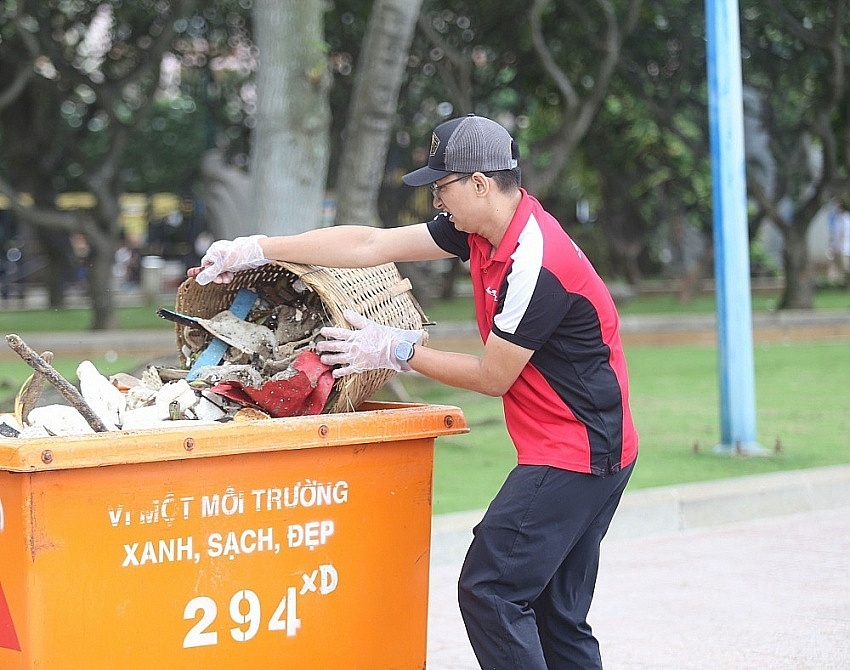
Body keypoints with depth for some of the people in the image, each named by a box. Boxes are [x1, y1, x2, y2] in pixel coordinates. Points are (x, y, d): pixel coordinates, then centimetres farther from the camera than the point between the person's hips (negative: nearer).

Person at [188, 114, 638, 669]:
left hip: (577, 453, -10)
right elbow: (372, 244, 7)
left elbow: (492, 377, -14)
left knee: (489, 592, -11)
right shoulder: (480, 231, 5)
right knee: (557, 615, 9)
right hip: (583, 455, 10)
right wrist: (257, 249, 6)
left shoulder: (536, 265, -23)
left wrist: (398, 351, -3)